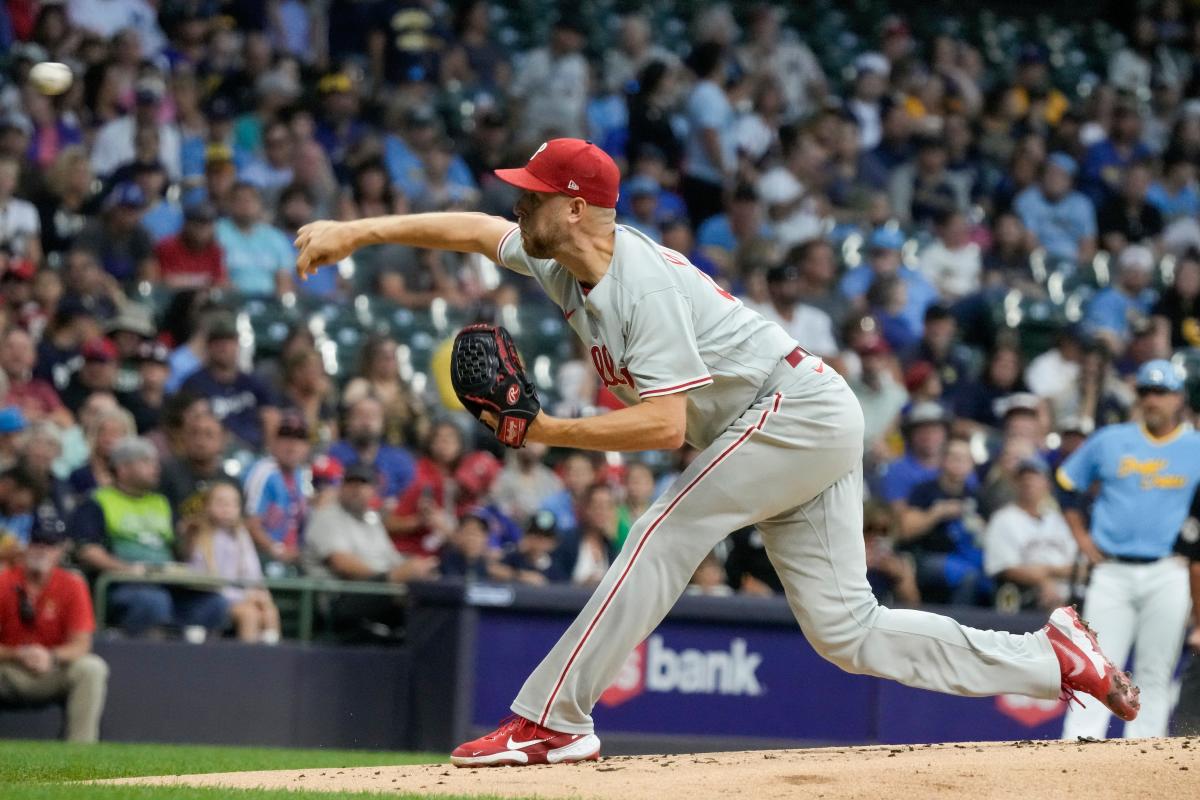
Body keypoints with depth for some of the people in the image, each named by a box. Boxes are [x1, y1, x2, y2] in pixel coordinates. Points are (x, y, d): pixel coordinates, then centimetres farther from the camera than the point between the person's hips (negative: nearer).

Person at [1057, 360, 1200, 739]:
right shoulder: (1109, 441, 9)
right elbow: (1066, 484, 17)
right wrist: (1083, 538, 9)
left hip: (1168, 575, -1)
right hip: (1112, 572, 1)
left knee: (1155, 674, 0)